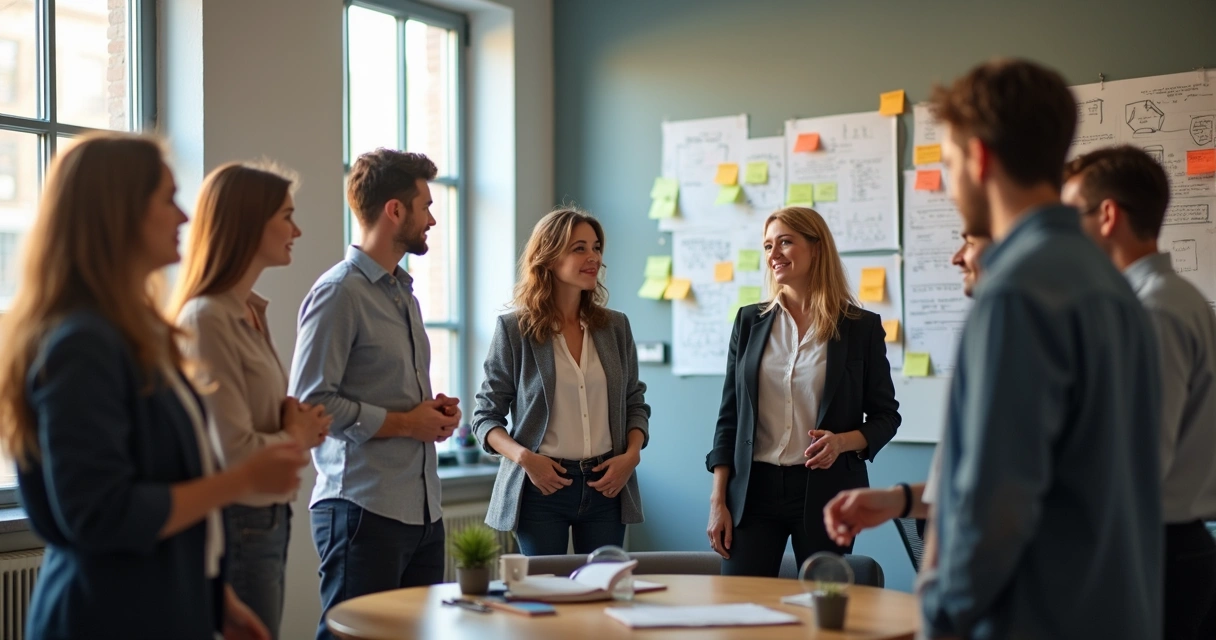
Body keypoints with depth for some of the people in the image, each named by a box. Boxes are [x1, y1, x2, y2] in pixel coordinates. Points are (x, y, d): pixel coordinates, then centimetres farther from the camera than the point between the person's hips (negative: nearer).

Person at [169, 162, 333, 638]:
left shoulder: (251, 313, 10)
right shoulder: (207, 320, -18)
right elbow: (232, 452, -23)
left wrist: (301, 425, 0)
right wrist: (296, 437, -6)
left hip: (268, 519, 9)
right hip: (236, 524, -9)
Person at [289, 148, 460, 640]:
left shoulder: (403, 292, 18)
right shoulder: (340, 292, -10)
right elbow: (309, 401, -18)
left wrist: (435, 411, 6)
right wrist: (404, 422, -13)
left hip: (423, 509, 9)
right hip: (364, 508, -8)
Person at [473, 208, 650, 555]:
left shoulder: (615, 327, 7)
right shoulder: (515, 330, -3)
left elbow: (635, 404, 13)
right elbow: (486, 415, 0)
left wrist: (632, 454, -5)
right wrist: (523, 457, -16)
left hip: (606, 485, 3)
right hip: (542, 485, -3)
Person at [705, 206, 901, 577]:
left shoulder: (862, 327, 1)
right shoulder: (750, 322, 8)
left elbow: (885, 416, 6)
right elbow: (730, 414, 9)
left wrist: (843, 441, -15)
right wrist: (718, 501, 3)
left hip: (825, 490, -2)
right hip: (754, 489, 2)